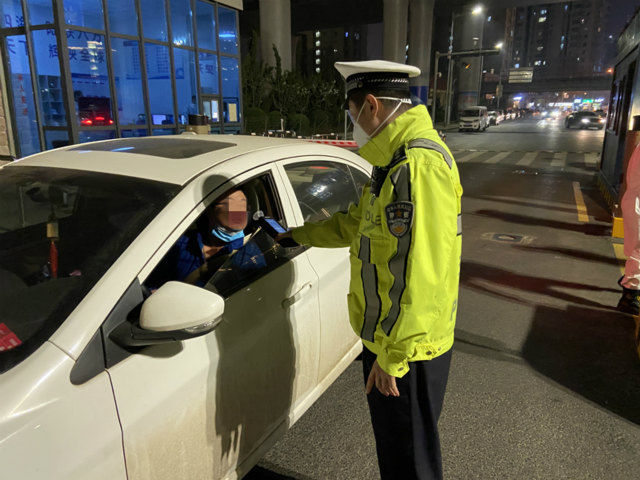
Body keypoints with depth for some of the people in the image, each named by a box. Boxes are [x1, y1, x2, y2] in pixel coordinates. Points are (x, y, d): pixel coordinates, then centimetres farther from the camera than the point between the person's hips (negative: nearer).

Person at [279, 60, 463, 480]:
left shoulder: (419, 165, -24)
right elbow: (356, 224, 22)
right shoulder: (396, 160, 11)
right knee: (394, 441, 27)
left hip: (407, 347, -10)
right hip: (388, 335, 10)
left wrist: (393, 356, -24)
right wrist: (297, 234, 26)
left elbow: (419, 273, -29)